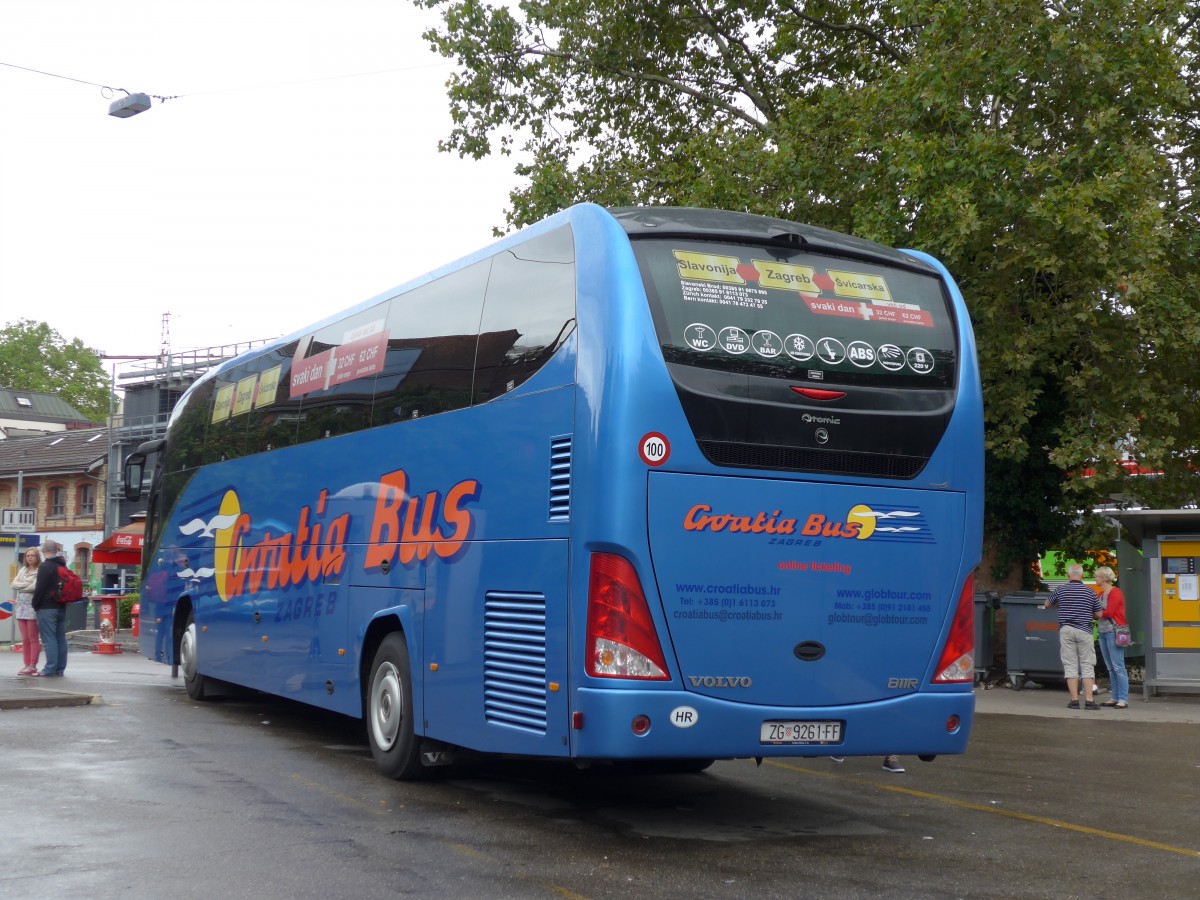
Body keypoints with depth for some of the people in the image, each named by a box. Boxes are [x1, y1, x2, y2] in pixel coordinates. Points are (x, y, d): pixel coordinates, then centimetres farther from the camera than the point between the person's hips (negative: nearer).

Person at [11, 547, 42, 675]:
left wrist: (21, 586, -4)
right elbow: (14, 584, 6)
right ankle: (27, 665, 9)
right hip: (21, 606, 7)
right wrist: (27, 584, -9)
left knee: (33, 638, -3)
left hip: (33, 606, -7)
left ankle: (33, 666, -1)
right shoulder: (22, 570, 16)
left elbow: (35, 587, -18)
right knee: (25, 639, 7)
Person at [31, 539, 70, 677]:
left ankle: (50, 669, -10)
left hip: (47, 608, -8)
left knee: (49, 639, -8)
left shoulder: (45, 566, -11)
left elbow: (39, 588, -14)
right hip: (61, 607, 8)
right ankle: (60, 668, 12)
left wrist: (35, 604, -5)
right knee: (61, 638, 9)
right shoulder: (62, 566, 14)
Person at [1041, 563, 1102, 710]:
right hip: (1084, 631, 0)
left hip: (1066, 630, 0)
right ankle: (1089, 700, -2)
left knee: (1070, 666, 3)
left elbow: (1047, 605, 17)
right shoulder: (1090, 592, 1)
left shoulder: (1061, 590, 2)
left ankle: (1074, 700, 1)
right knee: (1087, 666, 3)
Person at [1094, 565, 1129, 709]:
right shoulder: (1101, 594, 16)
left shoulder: (1115, 592, -9)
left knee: (1118, 667, -9)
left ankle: (1123, 699, -9)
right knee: (1110, 667, 10)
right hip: (1103, 632, 9)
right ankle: (1115, 698, 14)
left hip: (1113, 632, -9)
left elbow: (1108, 613, -16)